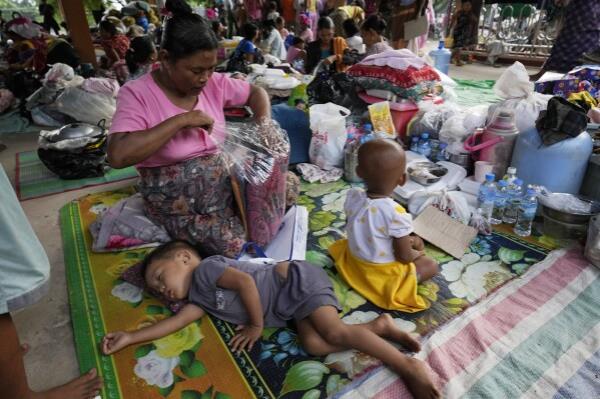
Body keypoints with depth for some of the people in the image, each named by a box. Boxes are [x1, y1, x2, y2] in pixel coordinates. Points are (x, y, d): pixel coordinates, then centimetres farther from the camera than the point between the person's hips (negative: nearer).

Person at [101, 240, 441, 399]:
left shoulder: (205, 269, -11)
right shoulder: (199, 297, 17)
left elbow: (245, 281, -21)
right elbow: (177, 321, 15)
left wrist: (257, 326, -11)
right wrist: (131, 337, 13)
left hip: (298, 281, -8)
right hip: (290, 309, 8)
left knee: (335, 333, -18)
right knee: (315, 344, -12)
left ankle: (408, 366, -10)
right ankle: (379, 326, -5)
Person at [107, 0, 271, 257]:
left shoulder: (214, 83, -2)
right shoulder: (137, 94, -15)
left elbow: (255, 92, 13)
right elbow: (118, 156, -29)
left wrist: (264, 122, -9)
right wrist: (182, 120, -28)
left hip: (223, 182, 5)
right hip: (178, 205, -5)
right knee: (244, 249, -18)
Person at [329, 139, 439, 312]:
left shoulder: (352, 197, -15)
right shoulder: (396, 213, -32)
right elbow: (404, 257, -22)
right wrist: (418, 253, 3)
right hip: (381, 275, -6)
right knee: (431, 265, 14)